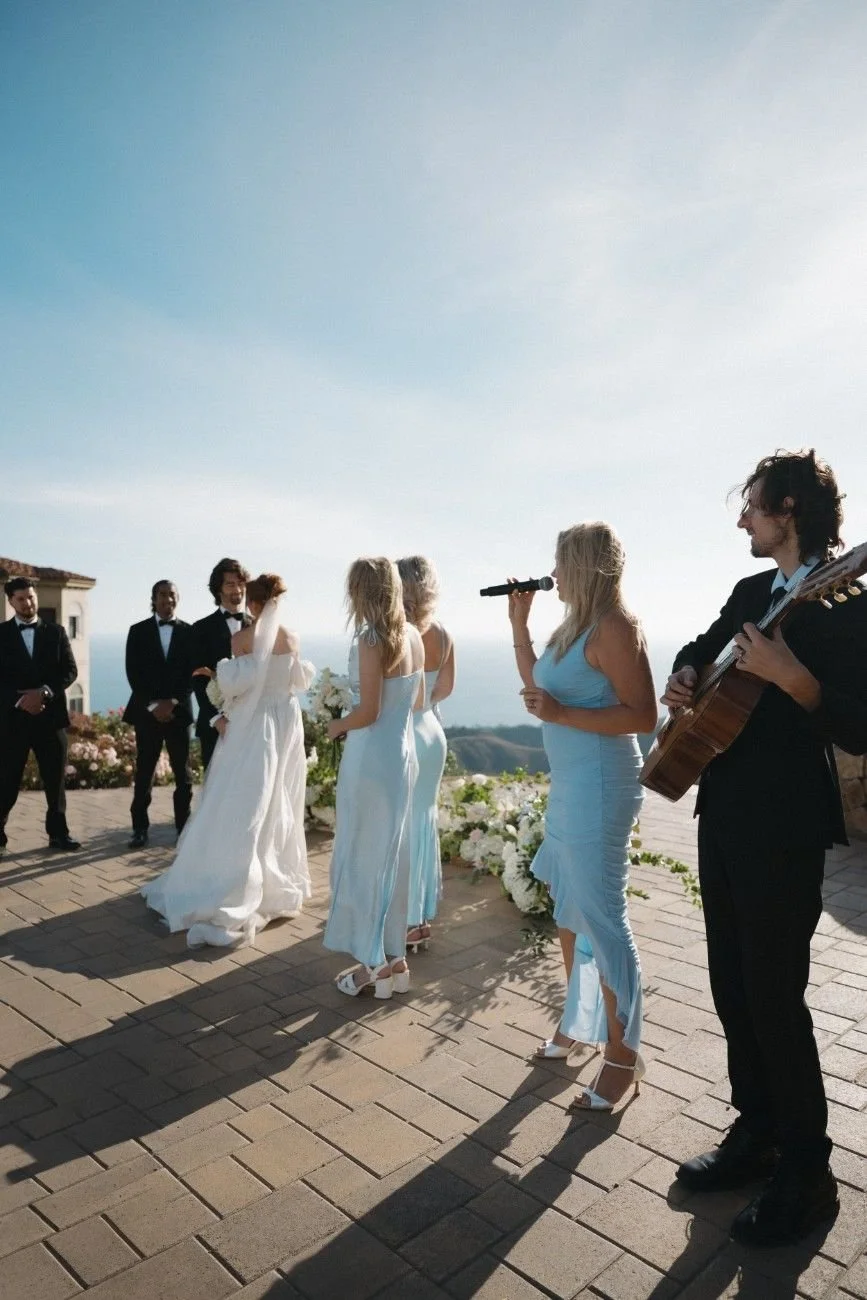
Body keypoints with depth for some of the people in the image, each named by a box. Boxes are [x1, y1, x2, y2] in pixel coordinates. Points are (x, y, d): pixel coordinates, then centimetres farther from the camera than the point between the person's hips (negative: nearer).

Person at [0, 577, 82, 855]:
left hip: (50, 715, 2)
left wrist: (44, 691, -13)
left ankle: (58, 833, 18)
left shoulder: (56, 631, 9)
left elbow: (70, 671, 2)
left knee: (56, 779, 7)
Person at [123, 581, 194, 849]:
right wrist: (153, 704, -10)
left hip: (178, 711, 0)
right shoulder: (138, 631, 6)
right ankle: (140, 828, 11)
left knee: (183, 772, 3)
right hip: (147, 711, 0)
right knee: (144, 771, 3)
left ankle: (183, 826, 11)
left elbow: (193, 673, 1)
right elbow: (133, 673, -1)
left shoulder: (189, 632, 6)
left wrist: (173, 702, -11)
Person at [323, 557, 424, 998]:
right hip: (403, 753, 8)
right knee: (392, 857, 16)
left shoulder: (371, 639, -17)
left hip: (371, 758, -8)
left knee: (363, 858, 6)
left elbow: (368, 712, -18)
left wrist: (336, 726, -1)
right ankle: (393, 957, 28)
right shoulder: (413, 636, 5)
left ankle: (376, 964, 16)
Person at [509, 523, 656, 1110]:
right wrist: (518, 622, 17)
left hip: (598, 787, -10)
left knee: (601, 919, -1)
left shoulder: (613, 627, -15)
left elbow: (644, 716, -20)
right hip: (569, 786, 10)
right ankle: (580, 1021, 38)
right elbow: (537, 685, 22)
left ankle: (623, 1053, 16)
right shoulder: (577, 625, 13)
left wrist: (561, 714, -25)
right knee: (569, 911, 19)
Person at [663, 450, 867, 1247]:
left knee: (774, 996, 3)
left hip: (784, 828, -8)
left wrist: (789, 675, -30)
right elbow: (704, 648, 25)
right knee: (733, 986, 17)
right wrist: (684, 676, 4)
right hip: (723, 816, 8)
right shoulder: (751, 592, 12)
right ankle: (756, 1133, 35)